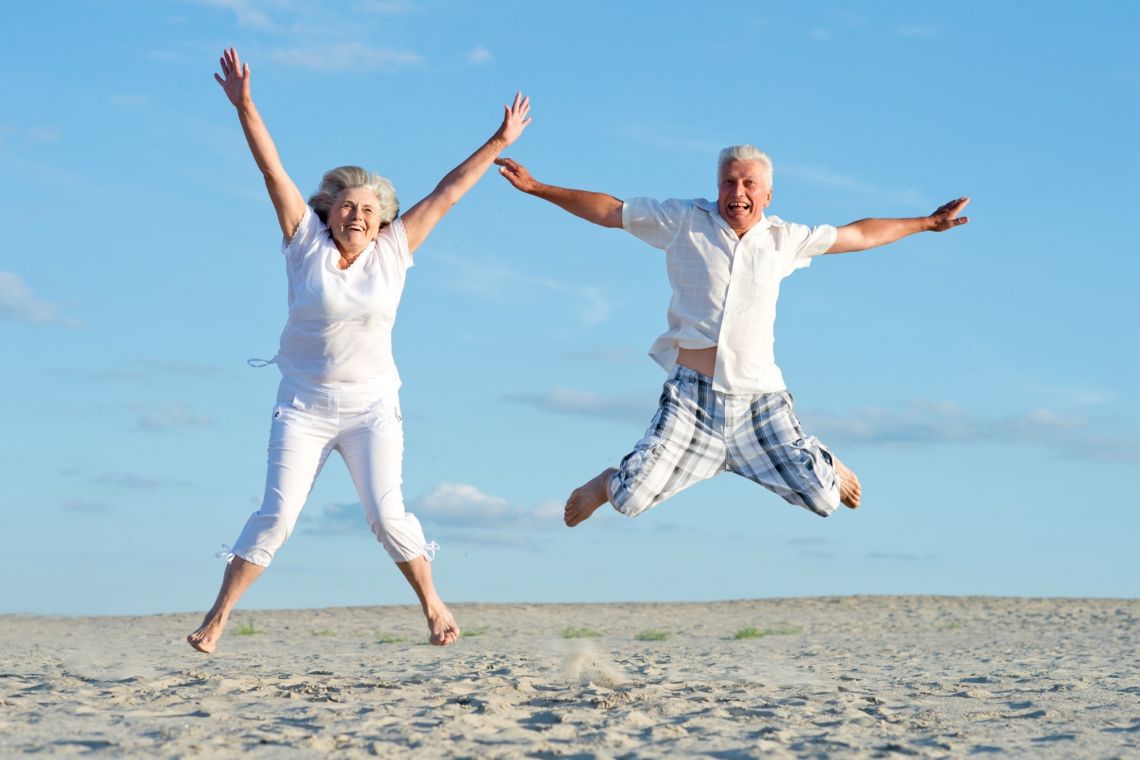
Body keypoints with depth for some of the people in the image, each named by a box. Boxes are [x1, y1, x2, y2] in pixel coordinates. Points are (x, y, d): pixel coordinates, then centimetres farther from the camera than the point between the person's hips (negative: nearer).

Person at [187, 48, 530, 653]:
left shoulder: (393, 251, 1)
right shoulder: (306, 243, -1)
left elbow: (446, 194, 3)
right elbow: (273, 171, -7)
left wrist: (498, 143, 4)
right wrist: (244, 107, -15)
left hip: (371, 406, 1)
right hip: (303, 407, -1)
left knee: (386, 513, -12)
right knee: (277, 515, -9)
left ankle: (432, 604, 7)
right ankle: (217, 618, -3)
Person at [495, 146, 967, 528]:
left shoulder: (785, 239, 9)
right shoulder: (685, 222, 2)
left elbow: (857, 236, 21)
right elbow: (608, 211, 6)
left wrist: (926, 223, 25)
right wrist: (537, 188, 3)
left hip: (759, 397, 2)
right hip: (692, 393, -2)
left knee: (822, 499, -5)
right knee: (632, 501, -9)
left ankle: (824, 464, 36)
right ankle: (607, 484, 31)